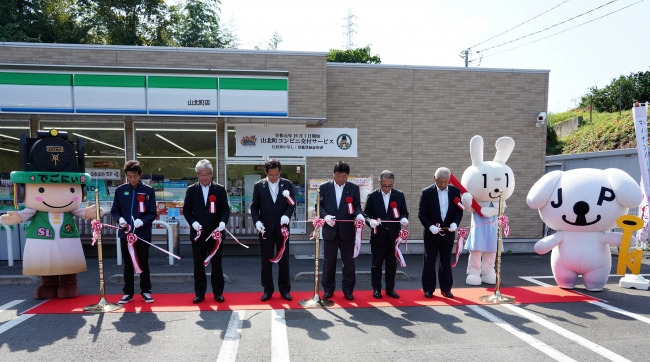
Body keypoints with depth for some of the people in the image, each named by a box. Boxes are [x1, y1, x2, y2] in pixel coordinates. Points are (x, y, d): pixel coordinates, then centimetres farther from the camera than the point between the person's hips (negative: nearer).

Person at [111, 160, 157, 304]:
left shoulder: (148, 191, -3)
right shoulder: (120, 190, 2)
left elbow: (152, 213, -3)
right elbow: (114, 211, 7)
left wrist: (142, 221, -21)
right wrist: (120, 218, -14)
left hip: (143, 233, -2)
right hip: (125, 233, 2)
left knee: (143, 264, 8)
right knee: (127, 265, 11)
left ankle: (146, 292, 19)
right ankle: (128, 293, 21)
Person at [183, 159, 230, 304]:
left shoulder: (220, 189, 2)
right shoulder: (191, 190, 5)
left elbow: (225, 209, -1)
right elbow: (186, 210, 4)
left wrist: (223, 222, -19)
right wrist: (193, 222, -13)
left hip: (215, 232, -1)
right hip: (198, 233, 1)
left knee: (216, 264, 6)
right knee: (198, 265, 7)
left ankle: (218, 292, 16)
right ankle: (199, 293, 17)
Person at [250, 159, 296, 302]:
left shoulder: (287, 184, 3)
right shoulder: (259, 185, 2)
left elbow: (292, 204, -2)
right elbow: (254, 207, 3)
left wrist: (286, 215, -21)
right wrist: (257, 221, -12)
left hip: (282, 228, 0)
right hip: (266, 229, 0)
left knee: (284, 260, 6)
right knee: (266, 261, 6)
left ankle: (284, 289, 17)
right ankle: (268, 289, 17)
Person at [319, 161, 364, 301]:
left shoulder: (354, 188, 3)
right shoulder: (324, 187, 2)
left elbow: (357, 206, 2)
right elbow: (319, 205, 2)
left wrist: (359, 214, -19)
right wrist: (325, 216, -16)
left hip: (347, 230, 0)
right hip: (330, 230, 0)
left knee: (349, 261, 7)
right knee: (329, 261, 8)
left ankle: (348, 289, 19)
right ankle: (328, 289, 21)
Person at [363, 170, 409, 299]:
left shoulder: (399, 195, 2)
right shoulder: (372, 196, -3)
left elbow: (404, 212, 5)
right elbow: (366, 213, -2)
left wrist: (404, 218, -17)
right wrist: (370, 221, -22)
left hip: (393, 235, 2)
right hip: (378, 236, -1)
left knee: (392, 263, 11)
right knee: (377, 264, 7)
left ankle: (390, 288, 23)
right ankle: (376, 289, 19)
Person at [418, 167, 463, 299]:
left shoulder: (455, 191, 0)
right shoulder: (427, 192, -9)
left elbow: (459, 210, 2)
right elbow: (421, 213, -8)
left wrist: (455, 223, -16)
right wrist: (430, 226, -22)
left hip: (448, 232, 3)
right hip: (431, 232, -2)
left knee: (446, 261, 11)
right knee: (429, 261, 4)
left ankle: (446, 288, 22)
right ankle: (428, 289, 14)